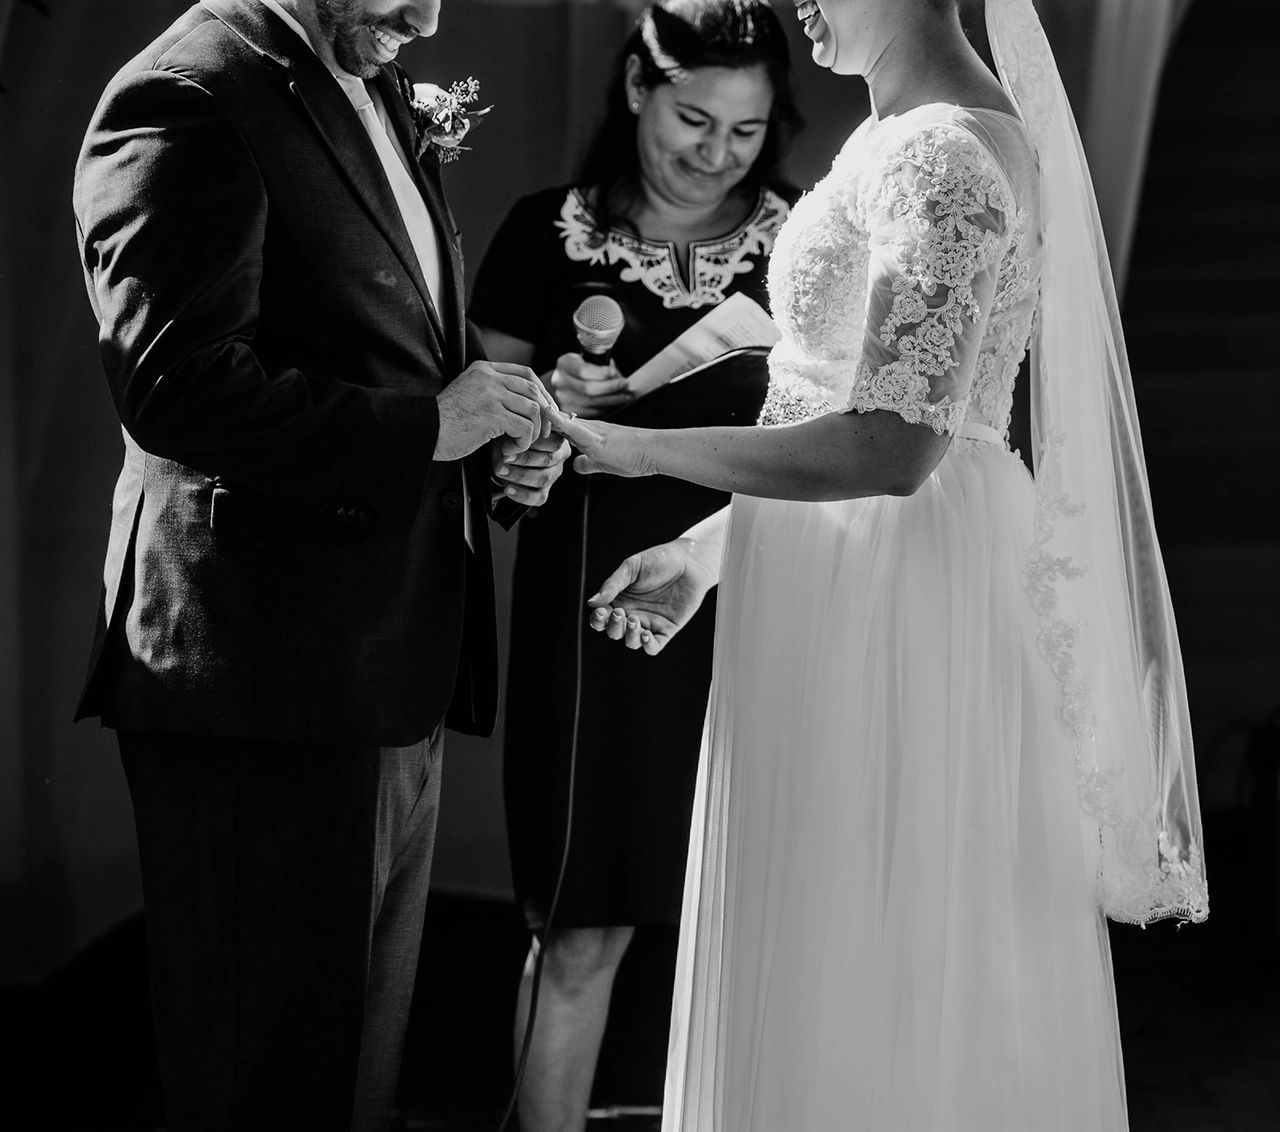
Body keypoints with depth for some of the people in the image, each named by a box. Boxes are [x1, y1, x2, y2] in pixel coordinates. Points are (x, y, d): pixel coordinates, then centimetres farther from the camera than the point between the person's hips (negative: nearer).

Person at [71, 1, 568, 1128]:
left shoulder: (378, 91, 16)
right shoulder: (189, 99, -14)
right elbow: (176, 386, -24)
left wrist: (497, 430, 5)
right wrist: (428, 424, -18)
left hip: (396, 671, 9)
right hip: (271, 669, -9)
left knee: (365, 1041, 19)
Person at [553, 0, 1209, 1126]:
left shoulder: (942, 154, -19)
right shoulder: (896, 135, 11)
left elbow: (891, 444, -26)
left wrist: (641, 449, -19)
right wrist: (708, 545, 16)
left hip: (889, 602, -10)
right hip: (860, 575, 10)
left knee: (856, 969, 2)